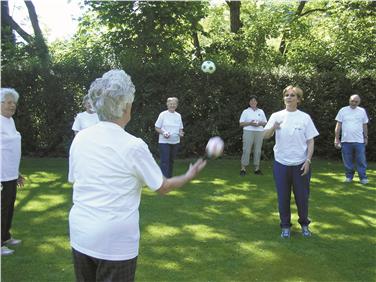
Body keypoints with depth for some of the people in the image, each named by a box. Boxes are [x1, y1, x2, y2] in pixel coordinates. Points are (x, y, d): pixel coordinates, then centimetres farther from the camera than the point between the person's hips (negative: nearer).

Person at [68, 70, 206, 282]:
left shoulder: (80, 138, -2)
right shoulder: (133, 145, -15)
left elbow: (74, 180, 11)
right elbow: (162, 187, -4)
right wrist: (189, 176, 14)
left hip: (80, 235, 5)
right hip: (115, 242, -5)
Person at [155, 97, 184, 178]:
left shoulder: (178, 116, 10)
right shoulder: (163, 114, -3)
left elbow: (180, 128, 16)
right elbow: (157, 128, -2)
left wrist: (180, 133, -7)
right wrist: (163, 133, -20)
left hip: (175, 142, 5)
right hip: (164, 142, -5)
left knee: (171, 161, 12)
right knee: (165, 161, -11)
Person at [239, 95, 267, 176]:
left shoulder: (261, 111, 15)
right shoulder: (246, 111, 6)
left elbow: (265, 122, 16)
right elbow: (241, 123, 1)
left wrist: (260, 123, -6)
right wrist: (250, 123, -14)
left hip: (259, 132, 3)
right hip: (248, 132, -3)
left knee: (258, 150, 3)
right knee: (246, 150, -8)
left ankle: (257, 168, 10)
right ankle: (243, 169, -5)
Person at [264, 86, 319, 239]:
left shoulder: (305, 117, -2)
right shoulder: (276, 116, 0)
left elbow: (310, 141, 0)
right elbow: (266, 135, -5)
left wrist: (308, 160, -8)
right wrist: (273, 127, -25)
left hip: (300, 164, -1)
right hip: (281, 163, 1)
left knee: (302, 196, 9)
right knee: (283, 197, 9)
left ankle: (304, 224, 31)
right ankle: (285, 226, 25)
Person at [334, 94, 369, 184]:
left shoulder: (362, 111, 6)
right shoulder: (343, 110, 1)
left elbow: (364, 126, 13)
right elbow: (338, 125, 1)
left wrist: (366, 137, 11)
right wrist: (336, 139, -2)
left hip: (359, 141, 0)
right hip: (346, 140, 0)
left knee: (361, 160, 2)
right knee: (347, 161, 8)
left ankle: (363, 177, 11)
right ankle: (349, 176, 20)